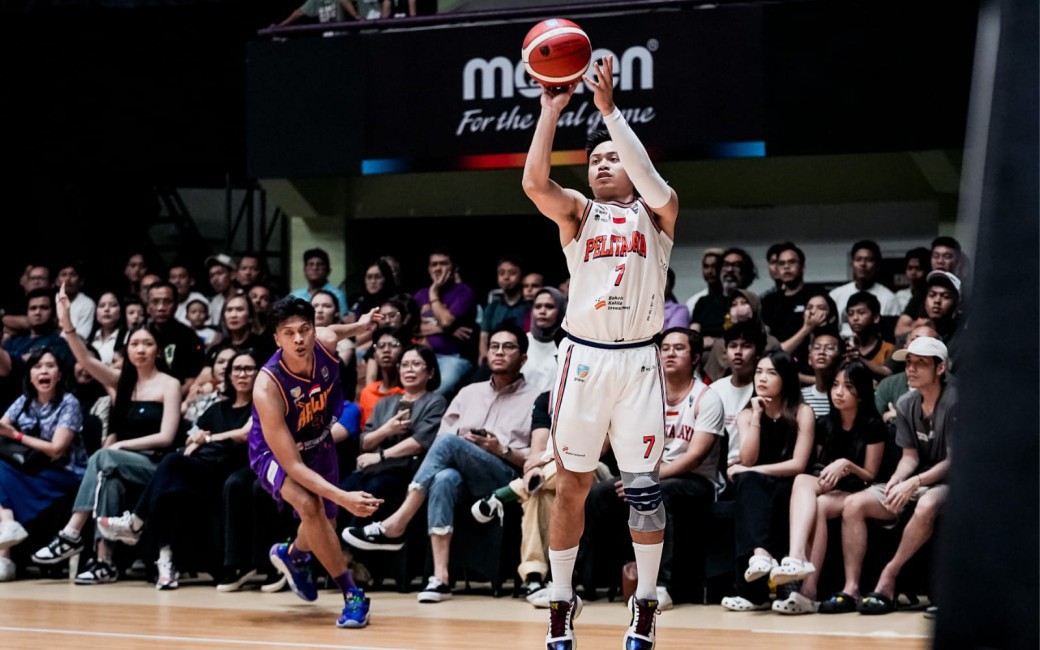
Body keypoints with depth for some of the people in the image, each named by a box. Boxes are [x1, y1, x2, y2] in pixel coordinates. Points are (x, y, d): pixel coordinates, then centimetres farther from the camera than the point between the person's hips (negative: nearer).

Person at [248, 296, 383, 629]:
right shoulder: (268, 388, -39)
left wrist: (359, 326, 23)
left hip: (318, 444, 6)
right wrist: (343, 498, -47)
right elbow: (292, 465, -38)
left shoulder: (326, 343, -26)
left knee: (324, 524, 19)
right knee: (310, 505, -33)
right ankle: (352, 595, -21)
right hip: (276, 452, -6)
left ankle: (292, 555, 56)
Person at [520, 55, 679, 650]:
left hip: (639, 360, -1)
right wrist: (552, 108, -16)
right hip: (583, 357, 1)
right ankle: (563, 601, 15)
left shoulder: (657, 211, 6)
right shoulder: (578, 212, 8)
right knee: (573, 484, 5)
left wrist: (609, 107, -21)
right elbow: (534, 182, -12)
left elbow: (653, 182, -17)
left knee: (645, 487, 1)